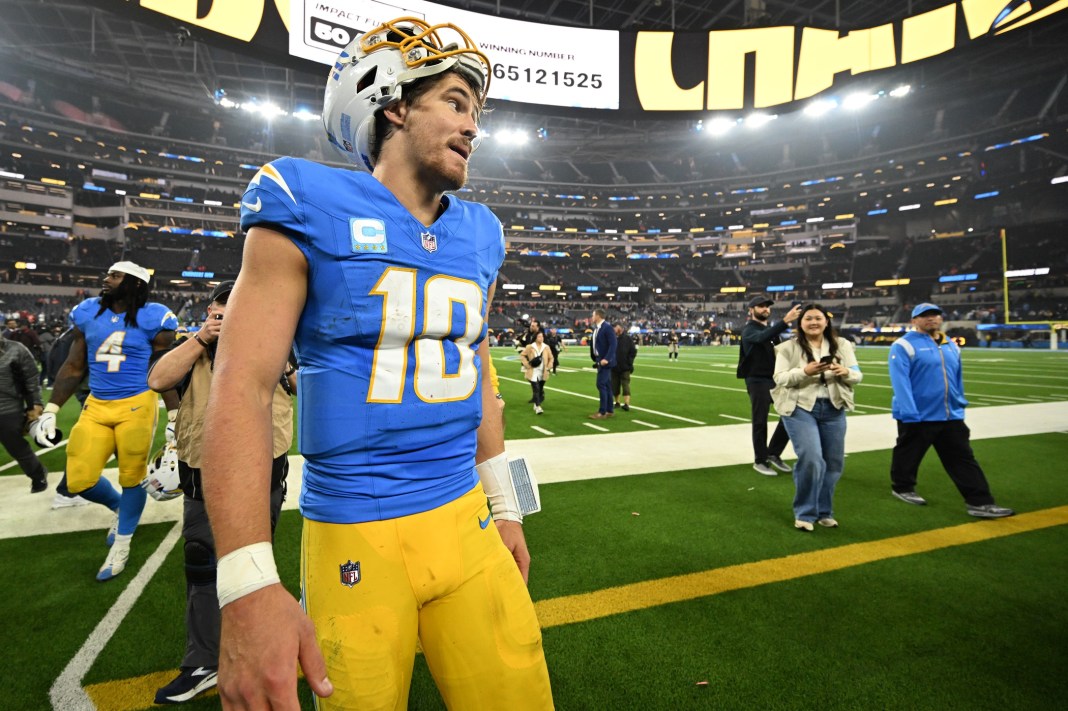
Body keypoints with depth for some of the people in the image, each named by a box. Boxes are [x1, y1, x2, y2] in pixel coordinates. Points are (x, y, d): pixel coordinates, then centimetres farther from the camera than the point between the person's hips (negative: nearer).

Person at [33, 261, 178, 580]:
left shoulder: (152, 319, -9)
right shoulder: (87, 314, 5)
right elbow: (74, 367, 12)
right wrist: (50, 410, 6)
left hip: (137, 406, -4)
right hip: (96, 406, 5)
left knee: (132, 477, 6)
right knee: (78, 480, 2)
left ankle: (121, 546, 28)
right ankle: (119, 506, 36)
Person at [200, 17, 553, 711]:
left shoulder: (478, 235, 8)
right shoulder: (309, 208, -8)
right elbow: (243, 385, -13)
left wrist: (504, 508, 17)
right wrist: (248, 586, -20)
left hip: (465, 522, 5)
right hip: (354, 539, -4)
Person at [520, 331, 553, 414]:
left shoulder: (546, 347, 2)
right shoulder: (530, 347, -6)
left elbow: (551, 358, 12)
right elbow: (522, 355, 1)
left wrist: (549, 367, 0)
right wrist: (527, 365, -9)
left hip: (543, 373, 4)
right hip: (533, 372, -4)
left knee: (541, 389, 12)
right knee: (536, 389, -12)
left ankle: (536, 404, 29)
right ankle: (538, 407, -15)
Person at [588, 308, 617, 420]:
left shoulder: (607, 327, -14)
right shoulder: (596, 328, 13)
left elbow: (613, 344, -20)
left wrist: (606, 359, -26)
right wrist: (595, 359, 15)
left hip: (605, 361, -9)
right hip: (600, 360, 9)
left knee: (601, 385, -10)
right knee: (606, 385, 12)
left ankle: (602, 412, -5)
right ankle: (610, 411, 19)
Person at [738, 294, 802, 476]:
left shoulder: (771, 329, 17)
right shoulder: (749, 330, -8)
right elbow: (762, 338, -32)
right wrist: (785, 321, -43)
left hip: (776, 379, 7)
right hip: (757, 381, -7)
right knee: (760, 422, 0)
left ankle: (773, 453, 20)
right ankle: (760, 461, 15)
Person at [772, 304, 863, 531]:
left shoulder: (842, 345, 8)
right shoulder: (788, 348, -2)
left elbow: (857, 375, 6)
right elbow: (780, 378, -8)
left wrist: (845, 372, -17)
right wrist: (805, 372, -25)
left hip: (833, 410, 5)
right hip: (800, 409, -4)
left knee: (833, 462, 10)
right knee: (811, 460, -15)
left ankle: (824, 512, 28)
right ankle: (805, 513, 3)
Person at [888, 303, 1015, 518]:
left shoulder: (951, 346, 12)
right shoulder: (904, 345, -12)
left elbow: (958, 379, 20)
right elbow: (900, 382, -19)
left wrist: (959, 408, 19)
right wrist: (909, 415, -25)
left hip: (951, 417, 6)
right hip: (917, 417, -6)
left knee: (964, 459, 7)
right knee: (908, 455, 10)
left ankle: (980, 502, 11)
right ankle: (902, 488, 30)